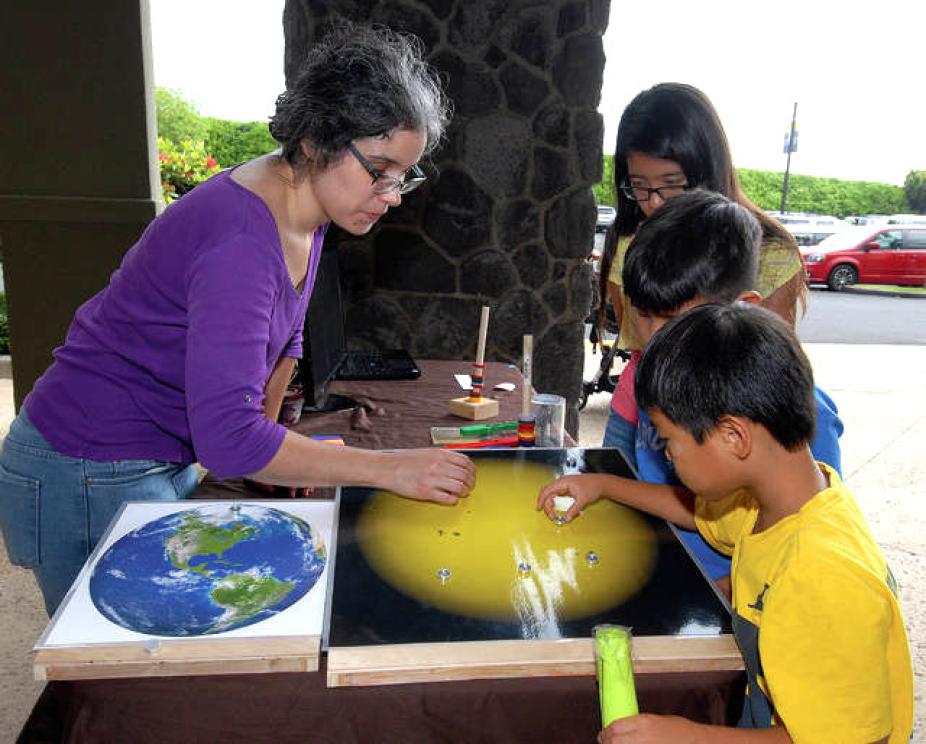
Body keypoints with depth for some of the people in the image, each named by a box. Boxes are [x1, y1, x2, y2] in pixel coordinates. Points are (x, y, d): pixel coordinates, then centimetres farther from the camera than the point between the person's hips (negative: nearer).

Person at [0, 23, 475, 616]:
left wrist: (266, 432, 5)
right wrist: (389, 469, -32)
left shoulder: (305, 208, -1)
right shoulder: (240, 243, -31)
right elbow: (226, 437, -36)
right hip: (89, 479, -8)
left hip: (169, 464, 8)